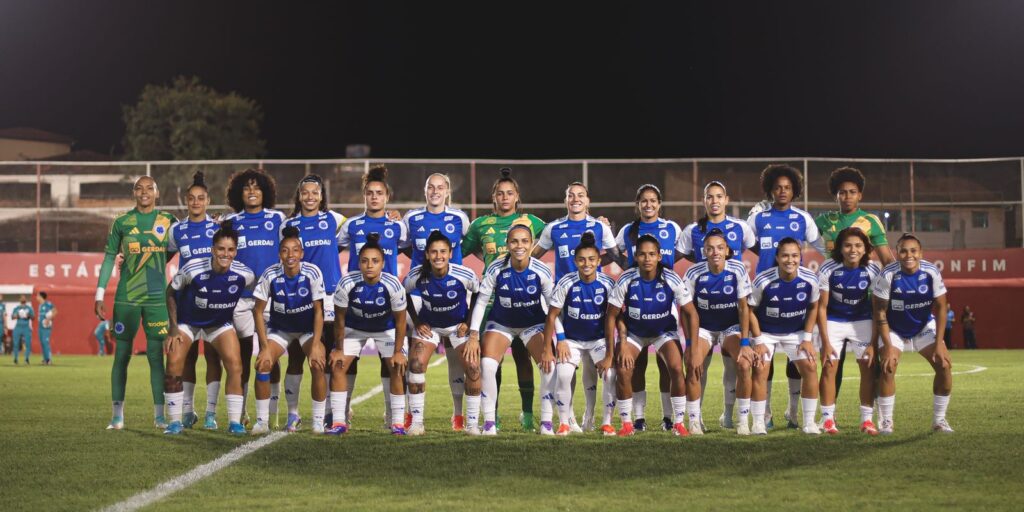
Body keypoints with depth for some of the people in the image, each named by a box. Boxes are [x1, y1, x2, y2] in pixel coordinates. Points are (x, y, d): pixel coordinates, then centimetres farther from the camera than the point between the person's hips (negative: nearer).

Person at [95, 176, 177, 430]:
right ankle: (117, 414, 4)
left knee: (156, 354, 0)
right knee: (122, 354, 0)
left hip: (157, 297, 0)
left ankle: (159, 414, 4)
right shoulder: (121, 223, 4)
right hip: (126, 298, 0)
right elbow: (109, 258, 5)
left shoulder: (168, 221, 5)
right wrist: (99, 296, 0)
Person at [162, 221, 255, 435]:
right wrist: (173, 328, -13)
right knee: (174, 365, -13)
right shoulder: (193, 269, -29)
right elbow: (171, 291, -11)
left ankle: (235, 422, -2)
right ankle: (175, 422, 2)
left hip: (221, 324, 1)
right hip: (187, 321, -1)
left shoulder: (243, 274, -24)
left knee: (235, 366, -14)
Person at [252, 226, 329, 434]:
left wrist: (316, 345, -21)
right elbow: (258, 311, -11)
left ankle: (319, 422, -11)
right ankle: (262, 421, -7)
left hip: (308, 328, -1)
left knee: (318, 364, -23)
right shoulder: (271, 275, -21)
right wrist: (265, 347, -15)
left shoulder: (313, 273, -22)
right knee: (263, 363, -20)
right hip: (279, 328, 1)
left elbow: (318, 311, -14)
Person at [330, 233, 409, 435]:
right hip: (354, 328, 1)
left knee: (397, 368, -11)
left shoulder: (393, 285, -32)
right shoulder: (347, 284, -31)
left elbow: (400, 320, -17)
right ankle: (339, 422, 0)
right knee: (337, 365, -9)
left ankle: (398, 422, 1)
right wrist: (338, 349, -9)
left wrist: (398, 351, -13)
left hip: (386, 329, -1)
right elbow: (340, 318, -16)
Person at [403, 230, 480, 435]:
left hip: (459, 325, 0)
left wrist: (468, 322, -8)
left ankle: (473, 423, 1)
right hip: (429, 324, 0)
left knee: (473, 368, -13)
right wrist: (417, 322, -5)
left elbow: (478, 294, -5)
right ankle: (416, 422, -7)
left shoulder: (464, 275, -26)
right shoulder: (416, 276, -24)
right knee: (416, 365, -17)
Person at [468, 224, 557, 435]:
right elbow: (481, 301, -12)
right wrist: (473, 336, -16)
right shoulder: (496, 269, -22)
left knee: (550, 366, -19)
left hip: (534, 323, 0)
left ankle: (546, 423, -5)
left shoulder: (541, 271, -21)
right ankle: (489, 423, -8)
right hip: (501, 323, 0)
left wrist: (550, 346, -20)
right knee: (487, 364, -20)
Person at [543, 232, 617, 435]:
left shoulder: (607, 284, -14)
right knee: (563, 374, -24)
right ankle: (564, 423, -6)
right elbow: (552, 316, -9)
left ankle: (607, 422, 0)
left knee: (610, 375, -20)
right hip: (571, 339, -1)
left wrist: (610, 355, -12)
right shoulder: (566, 283, -17)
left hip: (599, 339, 1)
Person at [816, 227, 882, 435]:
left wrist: (873, 343, -15)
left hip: (862, 321, 1)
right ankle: (828, 418, 1)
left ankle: (867, 419, 1)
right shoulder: (828, 269, -20)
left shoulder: (873, 271, -17)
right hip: (833, 321, -1)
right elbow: (821, 307, -13)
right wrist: (825, 342, -15)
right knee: (829, 368, -9)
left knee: (868, 368, -7)